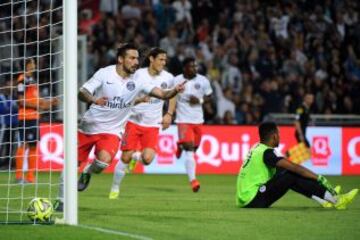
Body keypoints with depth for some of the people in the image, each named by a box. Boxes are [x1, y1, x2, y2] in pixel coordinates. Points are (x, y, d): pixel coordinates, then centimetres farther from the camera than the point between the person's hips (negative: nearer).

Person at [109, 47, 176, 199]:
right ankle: (115, 189, 15)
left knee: (147, 159, -16)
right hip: (134, 122, -1)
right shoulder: (139, 74, -7)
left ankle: (136, 156, 22)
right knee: (125, 158, -4)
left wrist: (169, 114, 7)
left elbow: (172, 95, 18)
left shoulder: (168, 78, 0)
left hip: (153, 125, 1)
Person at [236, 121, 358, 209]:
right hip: (253, 201, -9)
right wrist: (320, 178, -17)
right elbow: (295, 168, -21)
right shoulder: (267, 152, -15)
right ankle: (335, 200, -11)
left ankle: (326, 198, 6)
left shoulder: (257, 148, 14)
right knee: (291, 175, -13)